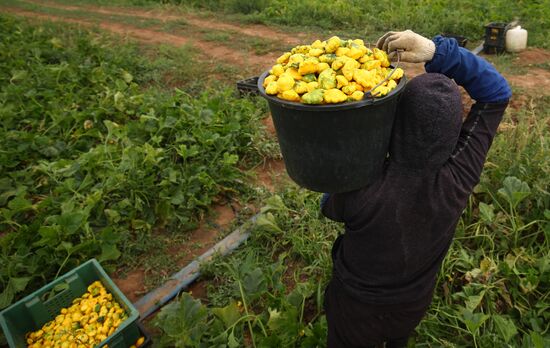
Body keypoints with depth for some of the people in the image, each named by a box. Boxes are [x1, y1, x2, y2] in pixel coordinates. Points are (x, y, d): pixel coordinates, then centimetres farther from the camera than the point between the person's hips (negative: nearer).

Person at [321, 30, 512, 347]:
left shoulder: (360, 189, -41)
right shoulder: (460, 177, -31)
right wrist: (437, 51, -33)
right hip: (415, 304, 3)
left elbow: (330, 208, -15)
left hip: (357, 307, -3)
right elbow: (498, 93, -20)